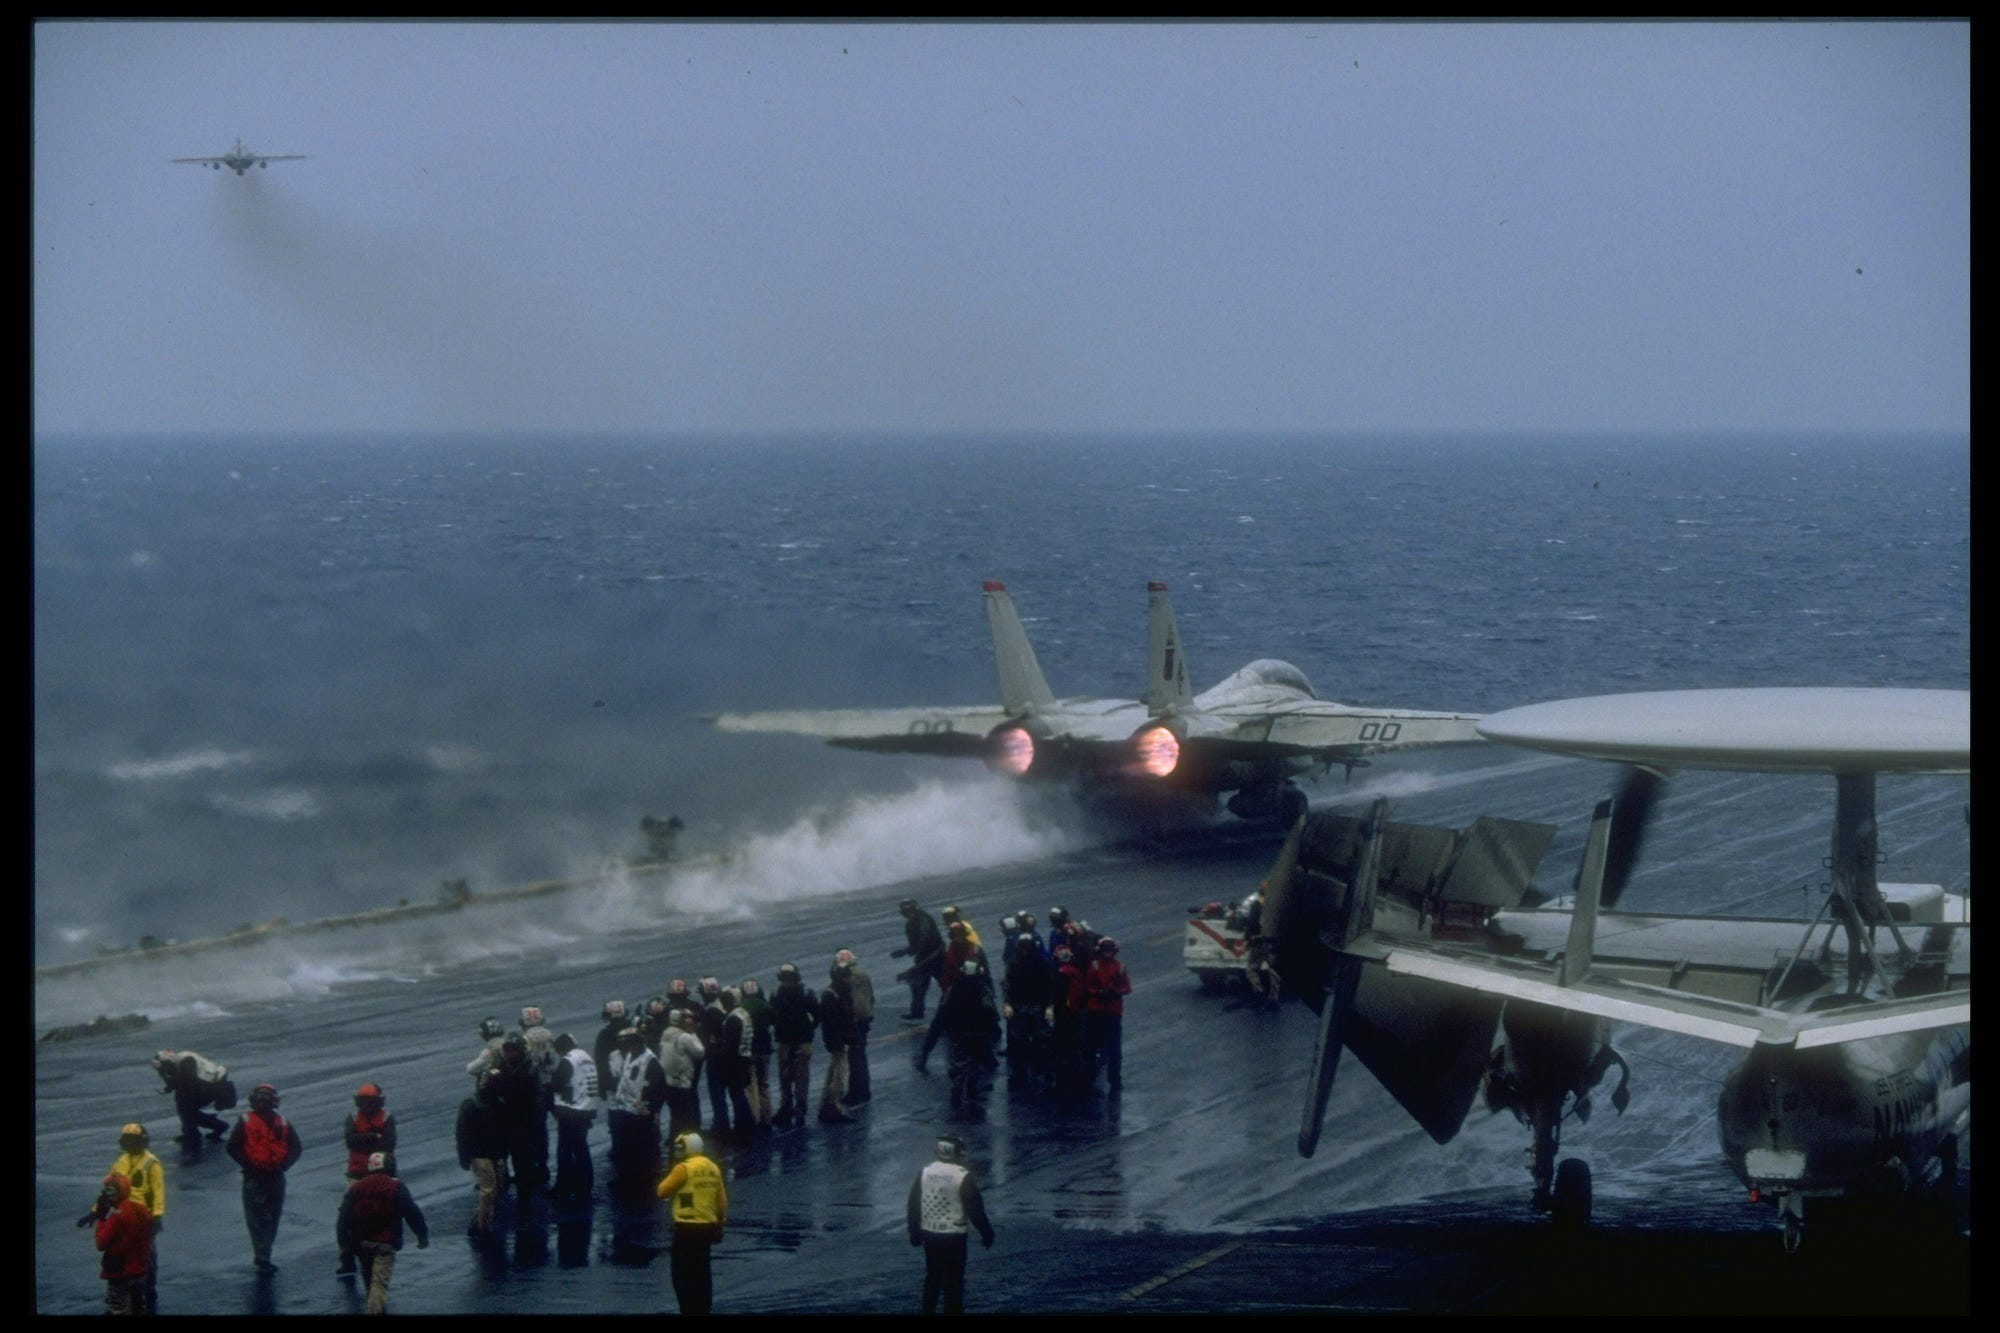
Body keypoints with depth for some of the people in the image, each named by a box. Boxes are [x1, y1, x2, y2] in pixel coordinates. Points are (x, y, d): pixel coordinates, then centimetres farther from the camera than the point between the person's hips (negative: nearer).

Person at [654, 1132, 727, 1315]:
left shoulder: (684, 1169, -13)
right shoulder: (713, 1168, 9)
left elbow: (662, 1191, -7)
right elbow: (722, 1200, 11)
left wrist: (671, 1176, 7)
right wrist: (720, 1223, 20)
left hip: (688, 1228, -8)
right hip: (708, 1226, 8)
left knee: (683, 1274, -3)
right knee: (702, 1272, 16)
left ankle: (691, 1311, -8)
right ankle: (703, 1309, 21)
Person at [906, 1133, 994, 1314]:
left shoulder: (924, 1173, 0)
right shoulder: (963, 1178, -15)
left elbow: (913, 1205, 7)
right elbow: (976, 1210, -11)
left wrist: (915, 1232, 17)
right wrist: (987, 1234, 1)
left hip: (930, 1235, 5)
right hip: (954, 1237, -5)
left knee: (932, 1278, 18)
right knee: (954, 1282, 2)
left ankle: (928, 1311, 24)